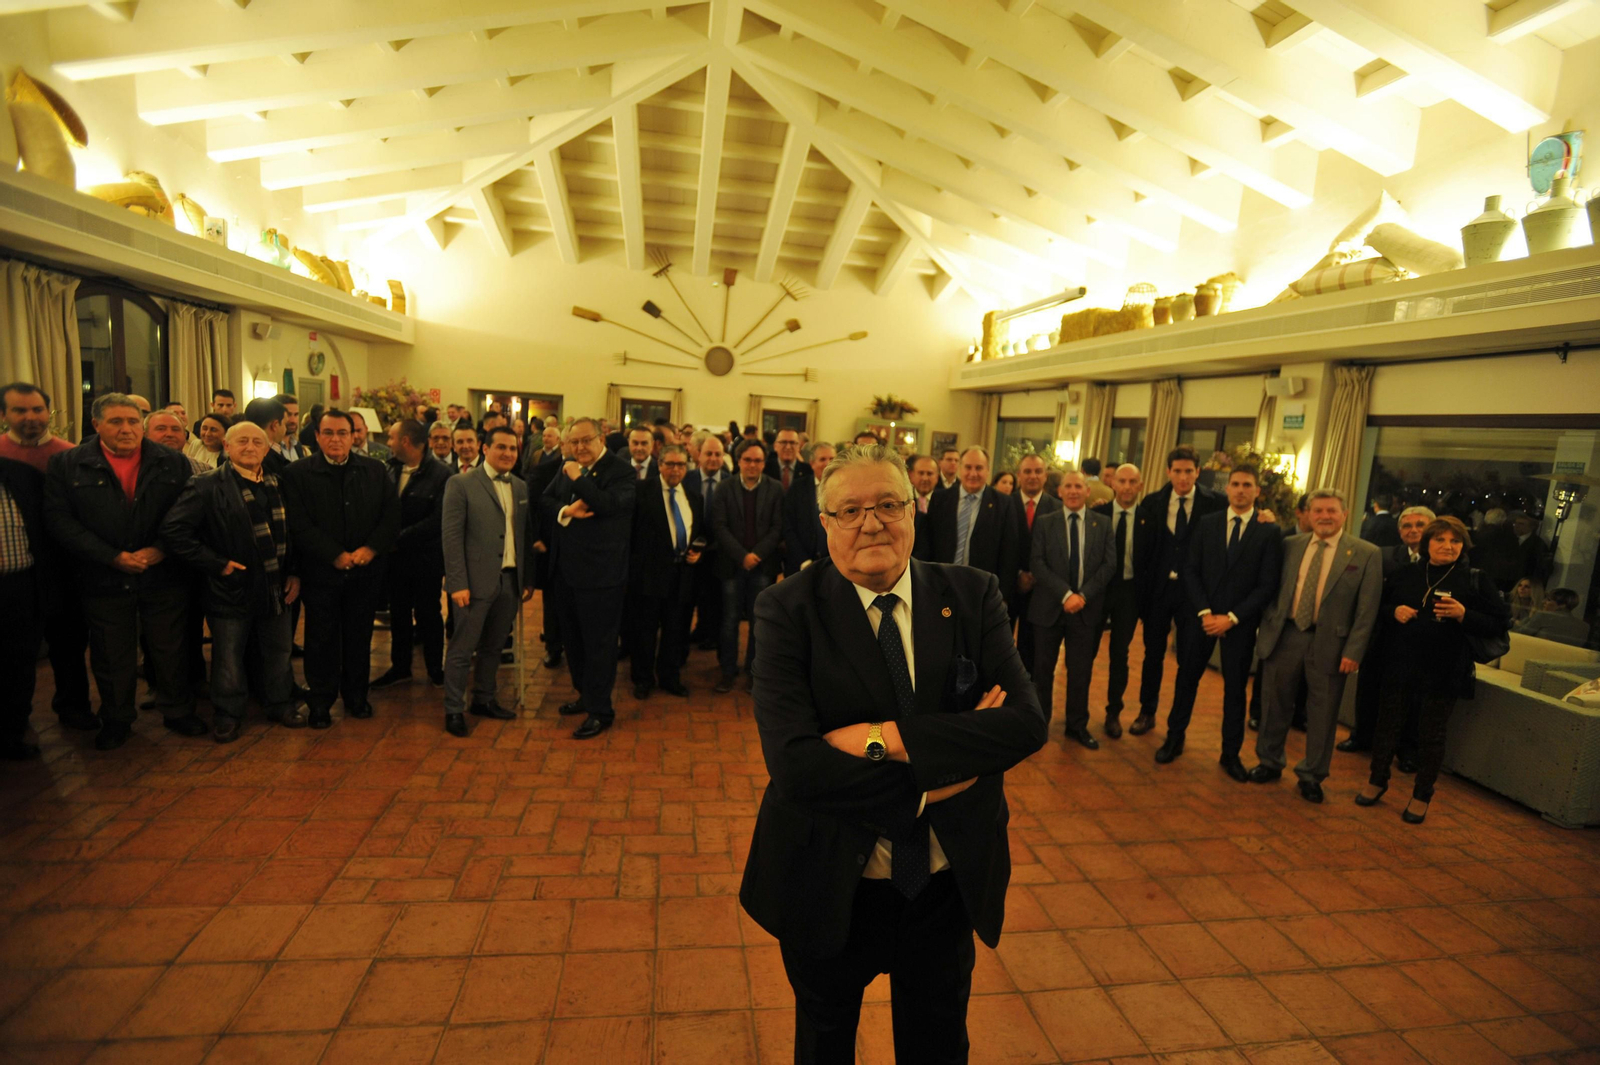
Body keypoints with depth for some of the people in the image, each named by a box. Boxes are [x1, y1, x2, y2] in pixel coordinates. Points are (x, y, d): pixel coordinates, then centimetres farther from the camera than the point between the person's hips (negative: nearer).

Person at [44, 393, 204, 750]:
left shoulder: (173, 463, 2)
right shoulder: (67, 464, 0)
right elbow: (59, 519, -6)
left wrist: (161, 550, -14)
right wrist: (112, 557, -15)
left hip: (164, 577, 0)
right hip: (104, 582, 0)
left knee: (170, 651, 11)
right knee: (111, 657, 13)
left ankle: (178, 713, 27)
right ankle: (116, 721, 31)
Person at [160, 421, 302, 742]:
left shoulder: (279, 484, 6)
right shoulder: (207, 485, -9)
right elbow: (173, 531, -15)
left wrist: (294, 573, 5)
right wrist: (216, 564, -16)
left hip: (276, 589, 4)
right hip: (231, 589, -4)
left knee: (279, 653, 16)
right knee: (228, 658, 10)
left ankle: (280, 705, 33)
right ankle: (228, 715, 28)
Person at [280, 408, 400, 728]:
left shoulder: (375, 470, 5)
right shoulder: (298, 473, -2)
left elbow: (392, 514, 0)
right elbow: (299, 525, -9)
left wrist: (371, 548, -12)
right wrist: (336, 556, -14)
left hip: (365, 570, 2)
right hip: (321, 571, -2)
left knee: (359, 637, 12)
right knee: (322, 639, 7)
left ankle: (356, 696, 26)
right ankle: (321, 701, 20)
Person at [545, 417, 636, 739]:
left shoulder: (621, 470, -12)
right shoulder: (568, 468, 11)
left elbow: (610, 504, -26)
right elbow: (546, 499, 7)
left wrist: (577, 478, -20)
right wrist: (566, 510, -13)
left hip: (601, 572, -8)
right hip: (567, 568, 8)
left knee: (599, 642, 1)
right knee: (572, 638, 19)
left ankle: (600, 711, 13)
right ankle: (586, 694, 37)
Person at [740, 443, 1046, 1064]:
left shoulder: (972, 596, -8)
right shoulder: (787, 611, -17)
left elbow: (1026, 721, -19)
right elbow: (795, 765, -26)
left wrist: (887, 738, -27)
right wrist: (928, 782, -23)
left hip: (950, 883, 3)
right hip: (830, 889, -2)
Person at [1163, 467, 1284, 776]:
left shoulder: (1269, 532, -4)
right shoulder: (1206, 523, 3)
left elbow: (1268, 585, -7)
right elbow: (1191, 571, 0)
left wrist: (1231, 618, -14)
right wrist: (1204, 612, -11)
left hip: (1240, 623, -1)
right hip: (1201, 617, 2)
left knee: (1236, 688, 10)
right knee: (1186, 679, 10)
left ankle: (1230, 754, 24)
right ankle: (1174, 738, 26)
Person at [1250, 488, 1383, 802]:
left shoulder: (1366, 554, -3)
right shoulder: (1290, 545, 5)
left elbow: (1367, 609, -6)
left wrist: (1353, 651, -10)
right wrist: (1267, 627, -1)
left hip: (1329, 644, -2)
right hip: (1284, 636, 2)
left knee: (1322, 714, 9)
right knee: (1275, 703, 12)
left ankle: (1311, 776, 26)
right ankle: (1269, 762, 31)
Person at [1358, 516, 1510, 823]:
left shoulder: (1476, 580, -4)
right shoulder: (1407, 573, 4)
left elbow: (1499, 626, -6)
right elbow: (1382, 604, 14)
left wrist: (1463, 614, -22)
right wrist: (1394, 611, -7)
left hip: (1443, 672, -2)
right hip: (1399, 665, 2)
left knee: (1432, 735, 9)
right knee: (1388, 723, 12)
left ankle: (1422, 795, 26)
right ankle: (1377, 780, 30)